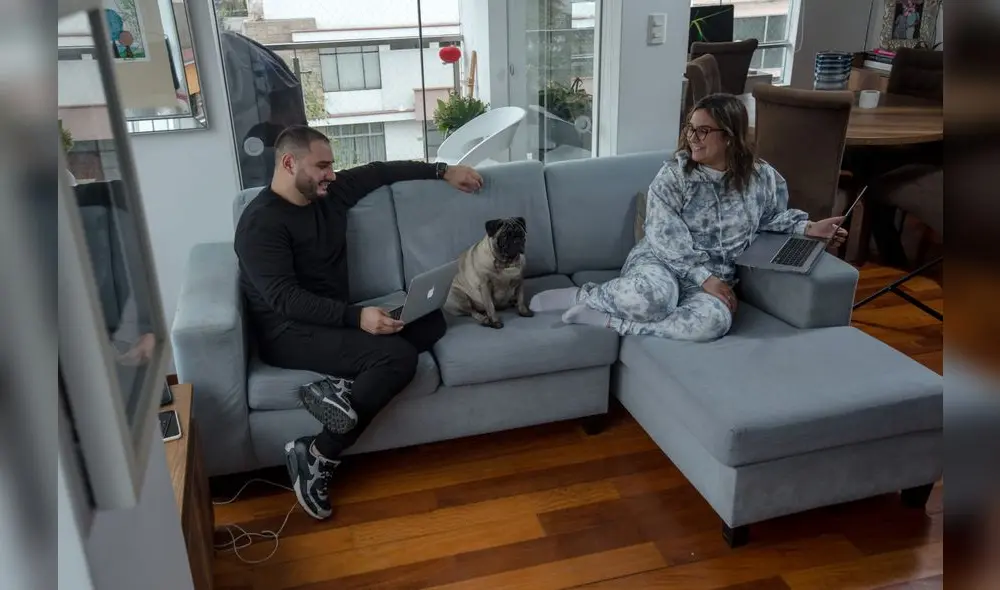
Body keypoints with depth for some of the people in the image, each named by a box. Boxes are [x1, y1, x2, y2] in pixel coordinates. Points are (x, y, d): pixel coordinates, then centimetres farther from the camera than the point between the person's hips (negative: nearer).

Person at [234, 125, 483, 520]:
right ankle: (317, 455, -21)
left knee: (430, 322, -8)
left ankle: (347, 383, -20)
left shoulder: (331, 192, 7)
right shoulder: (261, 223, -15)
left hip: (335, 319, 9)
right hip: (289, 333, -9)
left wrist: (443, 172, 20)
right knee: (399, 356, -28)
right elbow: (284, 298, -24)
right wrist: (356, 317, -33)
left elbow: (383, 171, 21)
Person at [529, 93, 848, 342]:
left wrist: (808, 227, 5)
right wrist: (704, 277, -21)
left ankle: (610, 320, -26)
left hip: (713, 279, 3)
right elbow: (668, 241, -12)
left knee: (714, 321, -35)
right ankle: (585, 294, -12)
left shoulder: (763, 177, 3)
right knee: (653, 298, -41)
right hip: (660, 262, -3)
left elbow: (773, 216, 23)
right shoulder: (672, 176, -6)